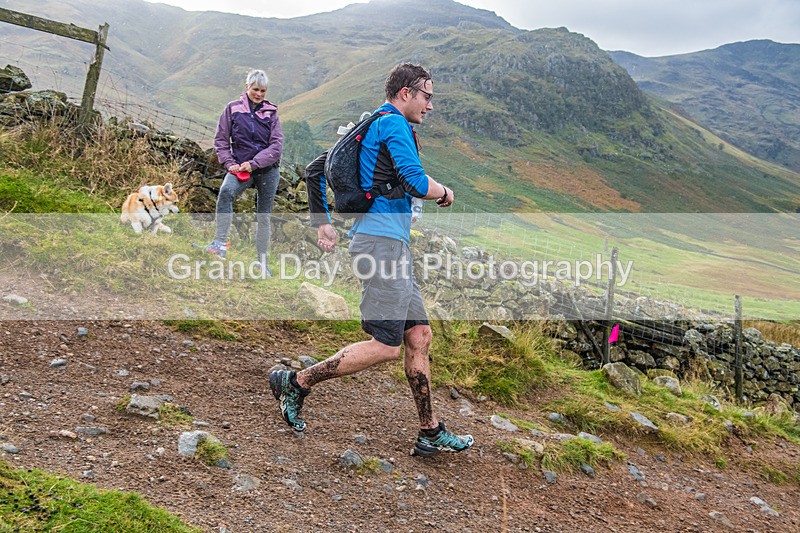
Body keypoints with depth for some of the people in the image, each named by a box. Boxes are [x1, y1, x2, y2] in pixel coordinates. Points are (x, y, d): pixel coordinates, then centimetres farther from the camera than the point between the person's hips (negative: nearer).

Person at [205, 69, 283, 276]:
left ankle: (262, 261, 19)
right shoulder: (233, 109, 4)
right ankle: (220, 242, -34)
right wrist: (229, 163, -10)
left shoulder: (271, 112, 6)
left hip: (268, 169, 1)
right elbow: (221, 140, 5)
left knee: (263, 216, 7)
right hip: (241, 169, -1)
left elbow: (276, 145, -3)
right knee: (226, 192, -33)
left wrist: (254, 163, -14)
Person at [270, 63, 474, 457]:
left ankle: (431, 434, 14)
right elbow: (416, 183, -18)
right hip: (382, 242, -11)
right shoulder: (394, 123, -6)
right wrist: (444, 194, 3)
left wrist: (322, 223, 19)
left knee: (419, 336, 9)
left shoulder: (370, 127, 23)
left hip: (391, 245, 11)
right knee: (386, 346, -10)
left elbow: (316, 170, 24)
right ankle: (297, 382, 1)